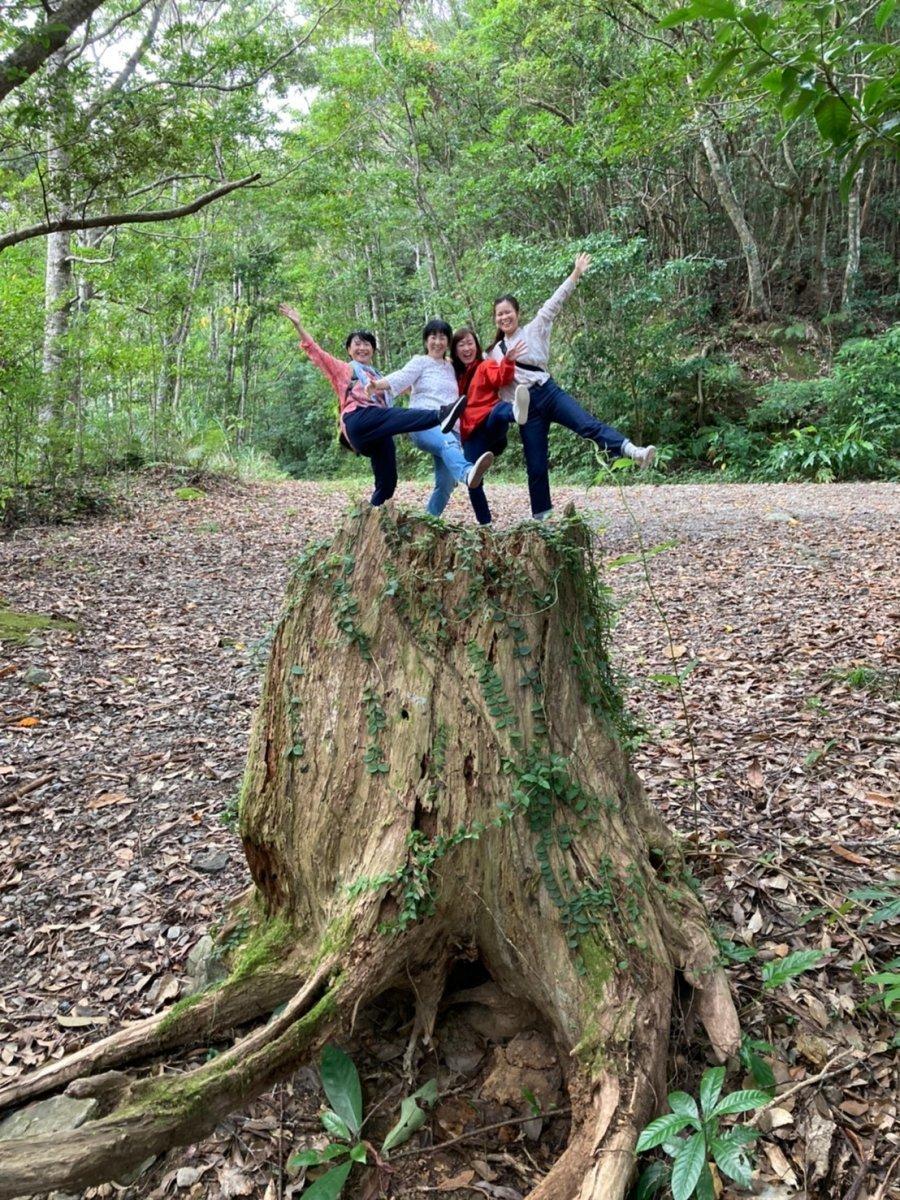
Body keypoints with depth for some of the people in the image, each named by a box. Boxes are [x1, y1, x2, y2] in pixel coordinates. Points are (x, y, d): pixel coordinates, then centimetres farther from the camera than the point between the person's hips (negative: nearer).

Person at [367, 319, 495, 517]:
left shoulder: (450, 368, 26)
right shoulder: (420, 362, 9)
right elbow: (401, 377, -10)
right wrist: (377, 384, -28)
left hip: (449, 426, 7)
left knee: (446, 481, -5)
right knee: (449, 443, -39)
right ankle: (468, 473, -71)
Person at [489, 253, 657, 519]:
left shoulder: (533, 330, 10)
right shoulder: (493, 352, 18)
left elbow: (553, 304, 1)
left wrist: (575, 275, -6)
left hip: (549, 393, -2)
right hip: (526, 406, 2)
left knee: (589, 424, -25)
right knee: (535, 466, 1)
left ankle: (634, 452, -42)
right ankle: (541, 517, 10)